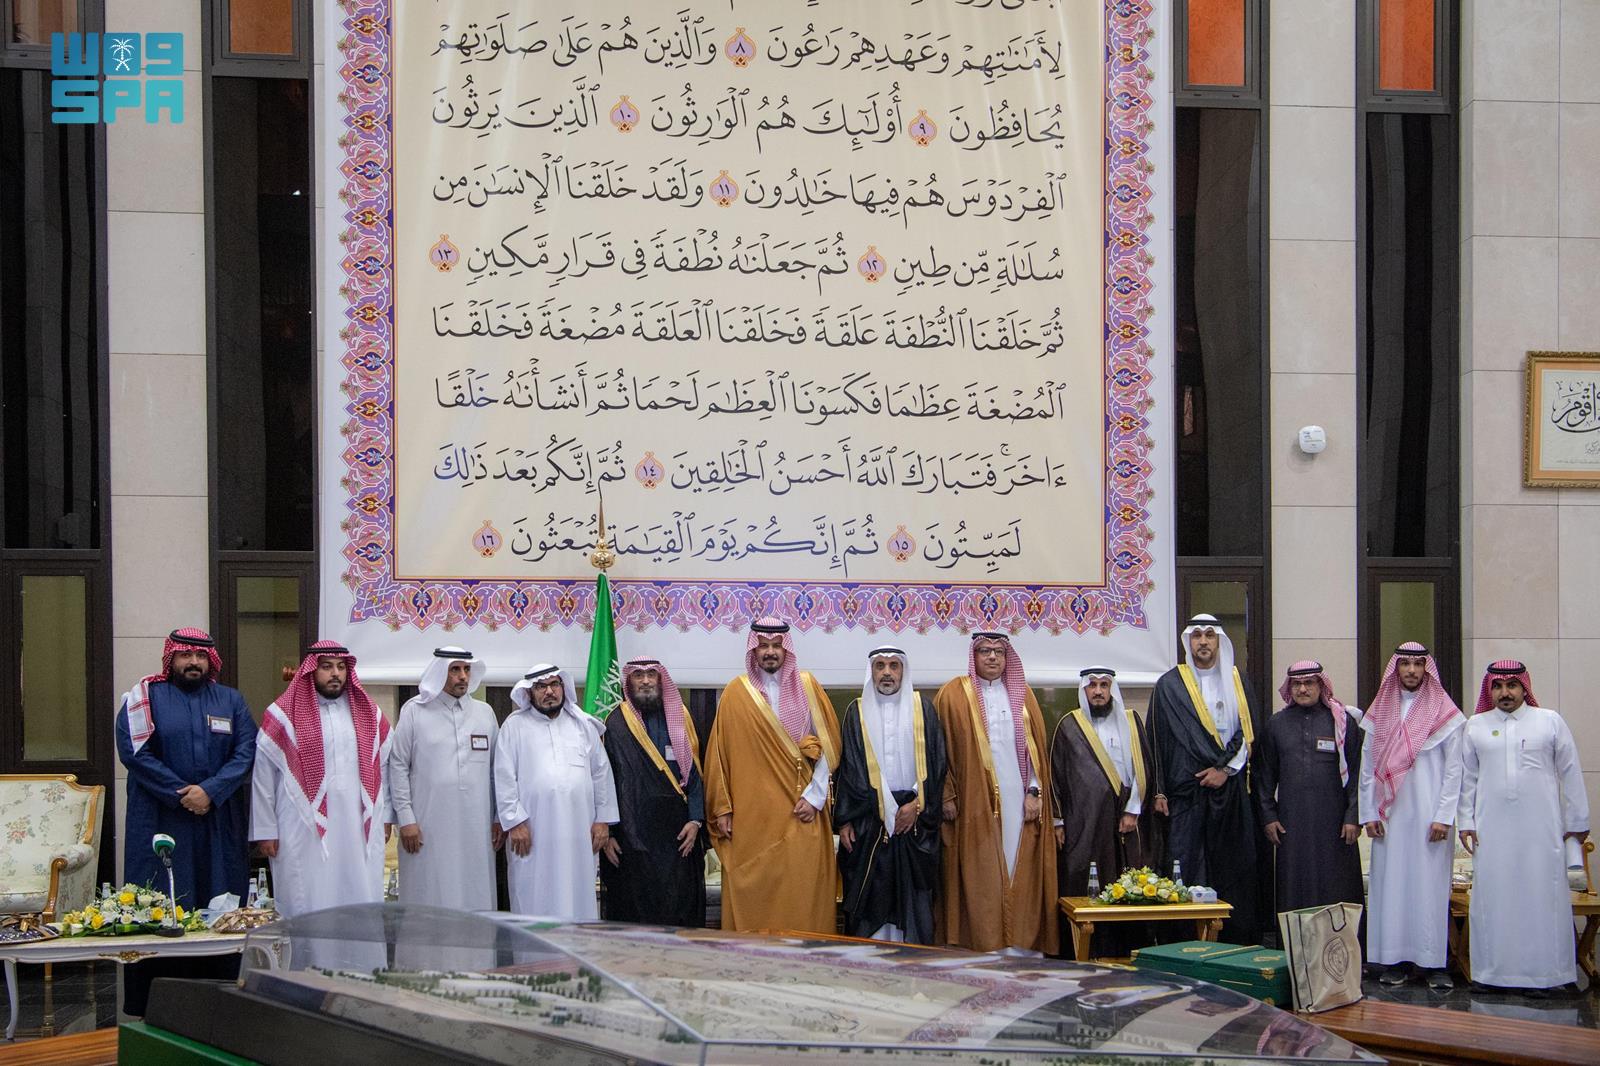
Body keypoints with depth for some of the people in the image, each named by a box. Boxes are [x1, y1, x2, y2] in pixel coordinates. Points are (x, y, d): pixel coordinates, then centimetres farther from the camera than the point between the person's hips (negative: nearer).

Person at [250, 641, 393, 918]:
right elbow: (263, 775, 0)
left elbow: (383, 767, 15)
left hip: (360, 830, 3)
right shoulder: (284, 715, 0)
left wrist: (385, 817, 10)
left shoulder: (369, 714, 12)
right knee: (308, 912, -3)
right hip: (305, 831, -3)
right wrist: (265, 830, -2)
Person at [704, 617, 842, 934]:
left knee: (803, 891, -4)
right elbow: (719, 754, 5)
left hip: (801, 813, 0)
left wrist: (815, 796, -5)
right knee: (754, 893, -2)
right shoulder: (736, 693, 5)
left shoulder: (807, 687, 7)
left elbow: (828, 745, 4)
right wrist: (722, 808, -1)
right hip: (751, 816, 0)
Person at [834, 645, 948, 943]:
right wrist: (844, 819, -2)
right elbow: (845, 767, 5)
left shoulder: (922, 710, 7)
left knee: (912, 894, -1)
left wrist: (918, 805, -8)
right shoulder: (857, 712, 8)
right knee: (870, 894, -2)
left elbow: (936, 762, 3)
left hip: (913, 817, 0)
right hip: (867, 818, 0)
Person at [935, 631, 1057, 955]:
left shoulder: (1021, 694, 12)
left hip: (1018, 802, 3)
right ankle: (985, 945, -3)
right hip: (974, 804, -3)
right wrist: (947, 796, -6)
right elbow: (942, 749, 1)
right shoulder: (953, 695, 3)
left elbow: (1035, 746, 10)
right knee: (980, 877, -4)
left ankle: (1023, 945, 4)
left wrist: (1034, 792, 0)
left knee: (1021, 872, 0)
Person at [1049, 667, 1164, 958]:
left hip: (1126, 822, 2)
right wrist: (1058, 821, 1)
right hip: (1084, 822, -1)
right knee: (1086, 890, -5)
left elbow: (1144, 767, 8)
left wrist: (1133, 811, -1)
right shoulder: (1068, 726, 6)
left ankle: (1130, 953, 4)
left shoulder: (1130, 722, 11)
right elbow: (1056, 774, 6)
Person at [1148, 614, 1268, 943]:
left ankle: (1237, 946, 5)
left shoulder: (1238, 683, 12)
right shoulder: (1170, 685, 5)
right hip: (1187, 791, -2)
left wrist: (1226, 769, -6)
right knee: (1187, 870, -7)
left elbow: (1251, 731, 7)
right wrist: (1160, 792, -5)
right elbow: (1158, 739, 2)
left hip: (1231, 790, 2)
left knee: (1235, 868, 1)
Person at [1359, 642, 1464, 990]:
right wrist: (1369, 813, 2)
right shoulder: (1379, 713, 10)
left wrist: (1443, 816, -9)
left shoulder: (1445, 714, 1)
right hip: (1389, 816, 3)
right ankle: (1394, 959, 6)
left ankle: (1435, 961, -1)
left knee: (1431, 884, -4)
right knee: (1390, 883, 2)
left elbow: (1454, 769, -2)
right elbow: (1367, 767, 10)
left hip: (1429, 815, -3)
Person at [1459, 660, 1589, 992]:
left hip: (1541, 827, -1)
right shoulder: (1476, 726, 9)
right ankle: (1493, 970, 7)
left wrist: (1577, 822, 7)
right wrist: (1465, 822, 8)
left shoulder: (1550, 722, 4)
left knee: (1543, 896, -1)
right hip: (1492, 829, 1)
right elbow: (1467, 778, 13)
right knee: (1493, 898, 1)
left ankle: (1547, 971, 4)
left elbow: (1571, 774, 7)